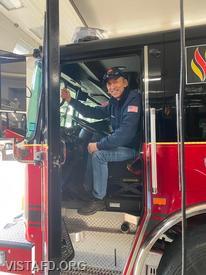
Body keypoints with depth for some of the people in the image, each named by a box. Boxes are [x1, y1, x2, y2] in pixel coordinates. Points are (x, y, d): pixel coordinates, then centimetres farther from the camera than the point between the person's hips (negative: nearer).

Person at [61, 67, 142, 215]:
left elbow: (126, 132, -30)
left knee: (98, 154, -22)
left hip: (134, 147, -9)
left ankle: (98, 200, -6)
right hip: (123, 144, 9)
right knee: (91, 148, 13)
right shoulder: (115, 102, 7)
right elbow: (94, 112, 13)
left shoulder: (133, 98, -20)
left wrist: (98, 145, -23)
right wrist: (71, 100, 6)